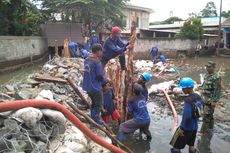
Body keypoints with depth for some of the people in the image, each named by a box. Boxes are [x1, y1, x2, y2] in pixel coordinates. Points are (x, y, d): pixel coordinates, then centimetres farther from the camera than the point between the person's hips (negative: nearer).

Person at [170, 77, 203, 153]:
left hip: (186, 128, -8)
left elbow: (187, 116, -30)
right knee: (191, 146, 24)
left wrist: (181, 128, -18)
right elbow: (198, 112, 8)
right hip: (194, 127, 8)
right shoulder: (198, 97, -2)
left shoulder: (188, 100, -27)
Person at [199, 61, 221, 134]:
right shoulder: (207, 75, 9)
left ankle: (203, 131, 4)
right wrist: (203, 96, 19)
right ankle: (210, 126, 34)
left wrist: (214, 101, -22)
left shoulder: (216, 77, -19)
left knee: (206, 115, -4)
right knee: (209, 114, 20)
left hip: (211, 99, -8)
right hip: (205, 98, 8)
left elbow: (218, 90, -21)